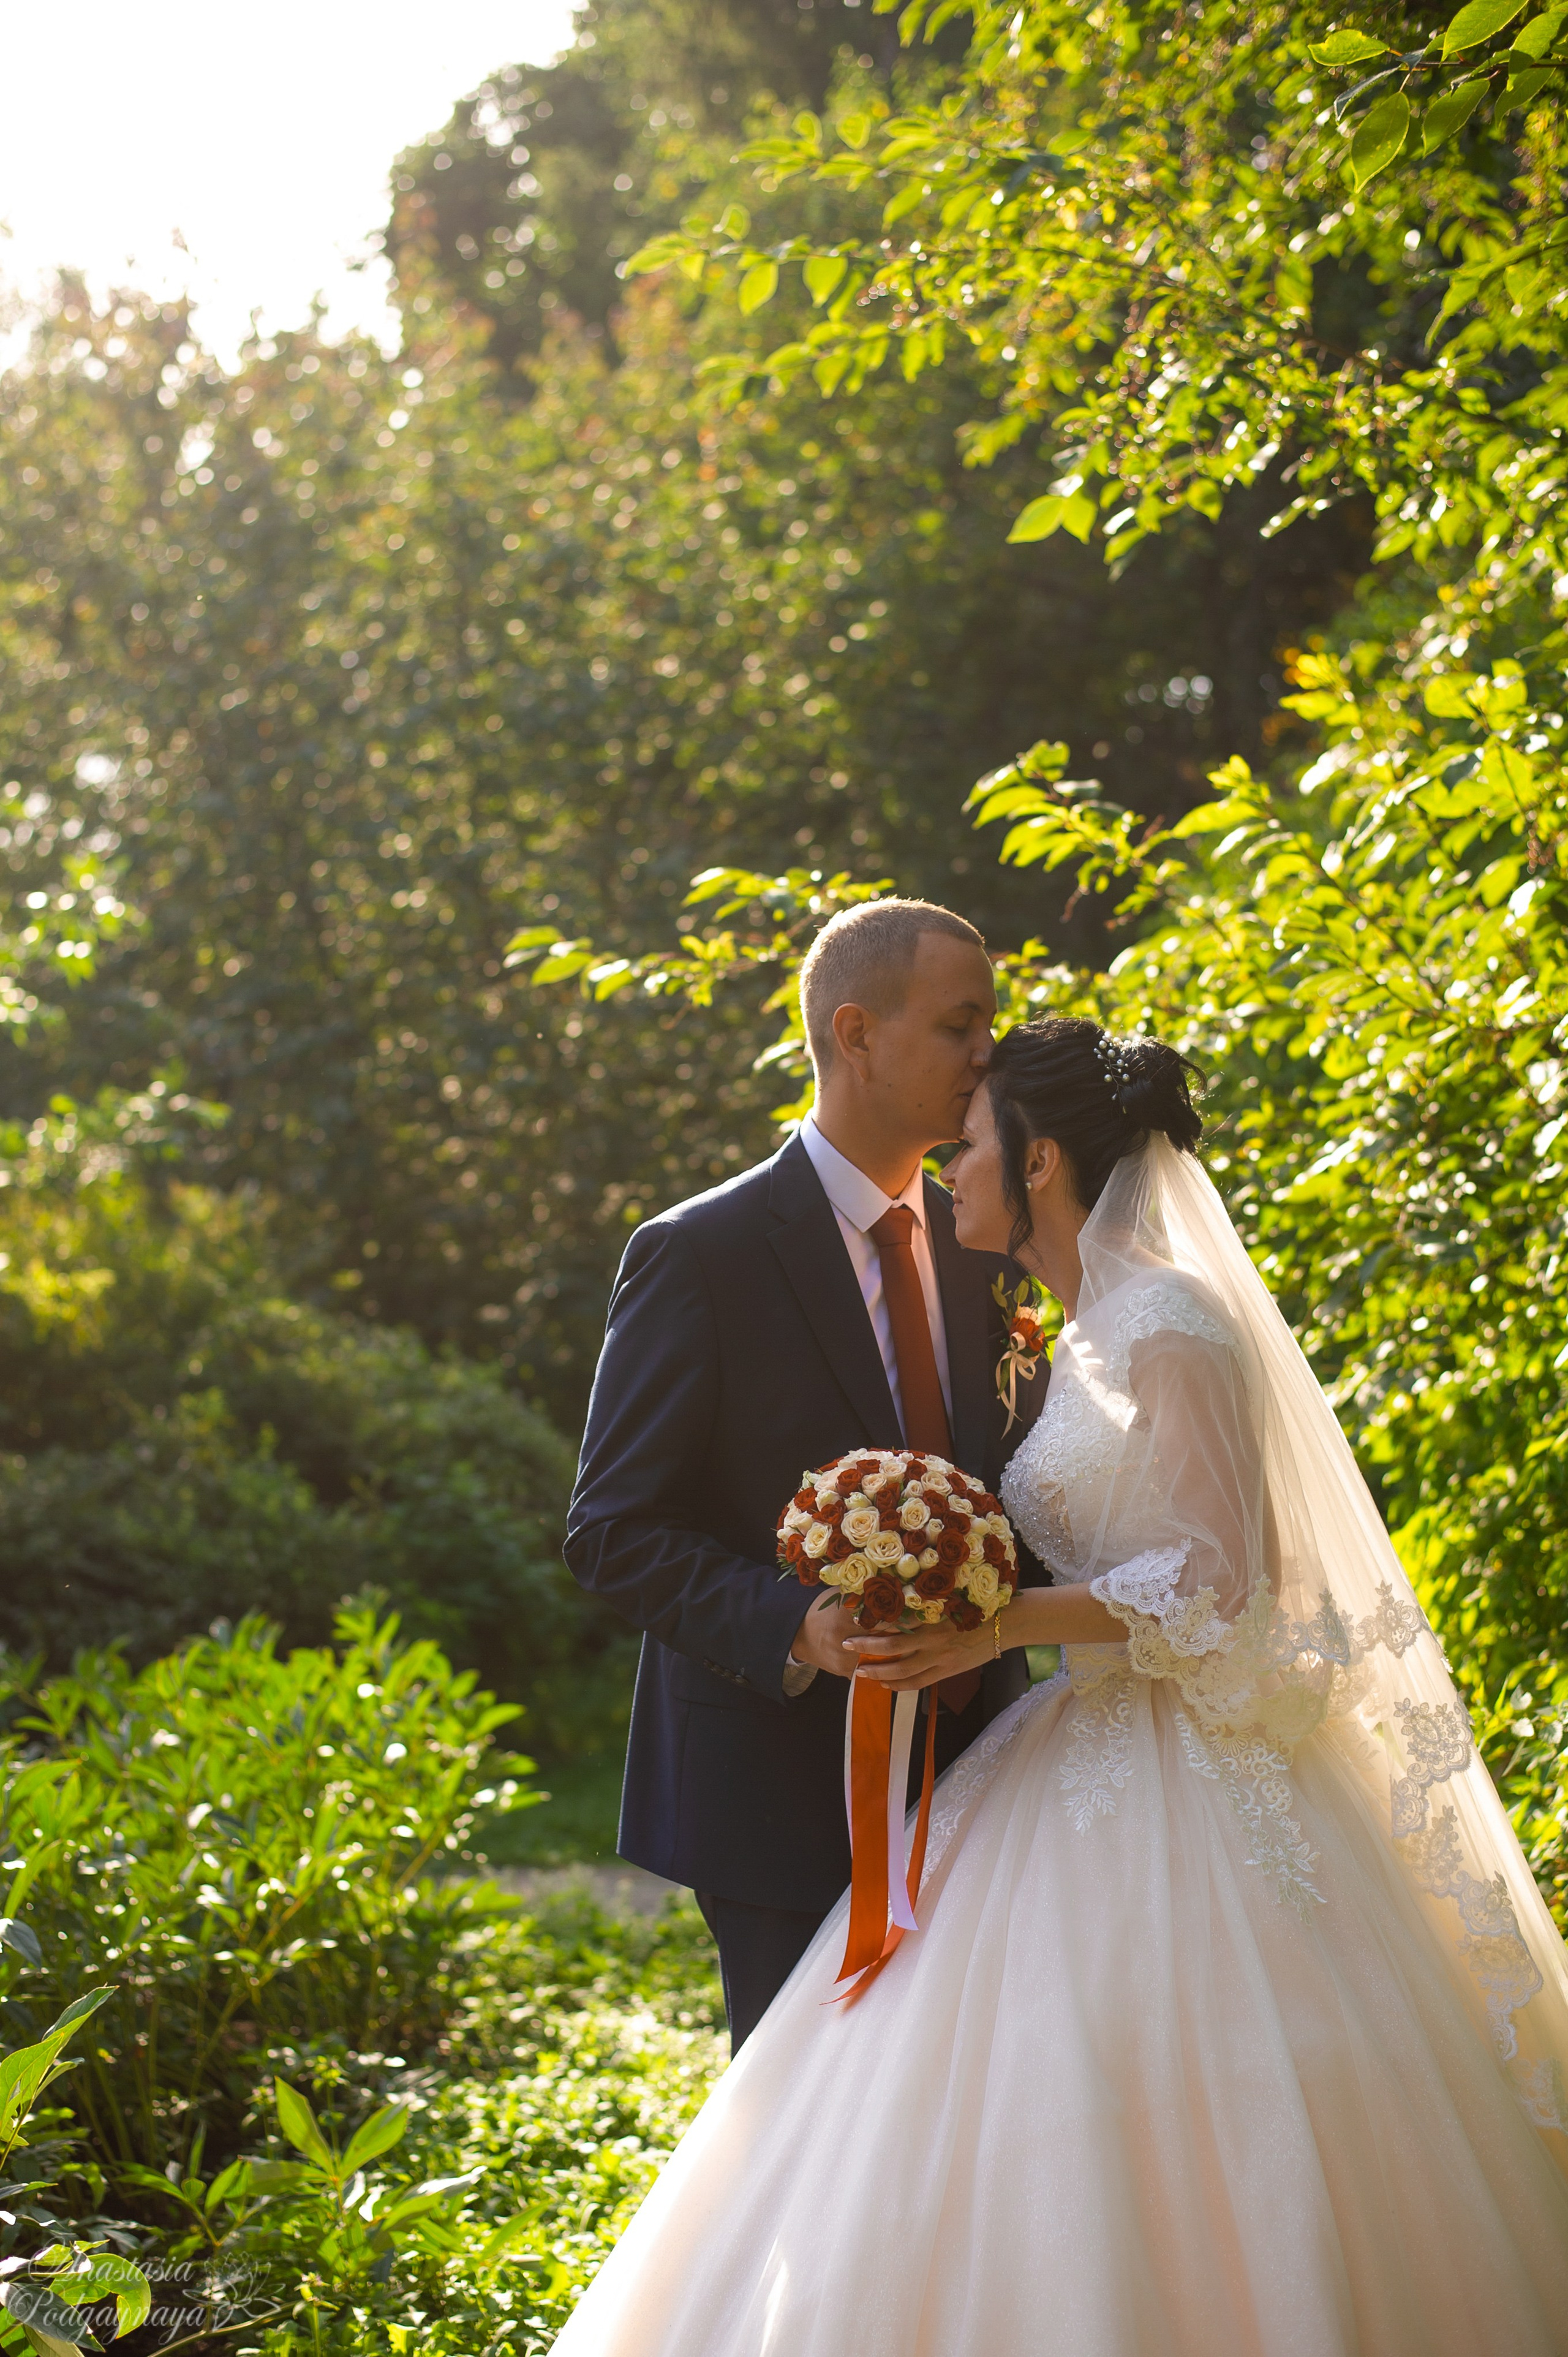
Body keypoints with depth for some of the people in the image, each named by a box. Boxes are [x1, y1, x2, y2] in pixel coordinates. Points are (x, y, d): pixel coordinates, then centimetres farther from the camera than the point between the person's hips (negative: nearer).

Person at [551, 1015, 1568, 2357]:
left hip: (1172, 1790, -9)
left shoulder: (1170, 1327, -14)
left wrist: (999, 1627, -23)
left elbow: (1217, 1580, -17)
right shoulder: (1090, 1335, 15)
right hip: (1088, 1764, 9)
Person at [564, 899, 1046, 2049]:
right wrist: (796, 1629, -26)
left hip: (967, 1772, 6)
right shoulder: (699, 1255, -10)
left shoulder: (978, 1248, 10)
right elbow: (616, 1531, -11)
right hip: (787, 1783, -6)